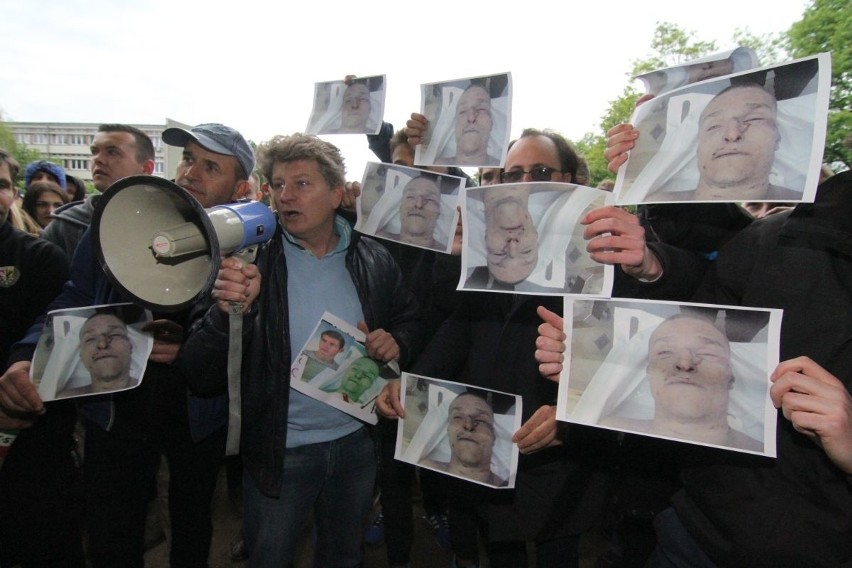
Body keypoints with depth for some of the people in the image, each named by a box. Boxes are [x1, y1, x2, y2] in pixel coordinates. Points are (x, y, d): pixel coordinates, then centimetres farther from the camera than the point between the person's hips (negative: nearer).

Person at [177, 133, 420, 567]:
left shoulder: (373, 260, -6)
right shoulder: (249, 259, -13)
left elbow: (410, 322, 10)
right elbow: (200, 376, -17)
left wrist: (397, 342, -13)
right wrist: (227, 311, -36)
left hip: (357, 444, 3)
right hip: (279, 451, -2)